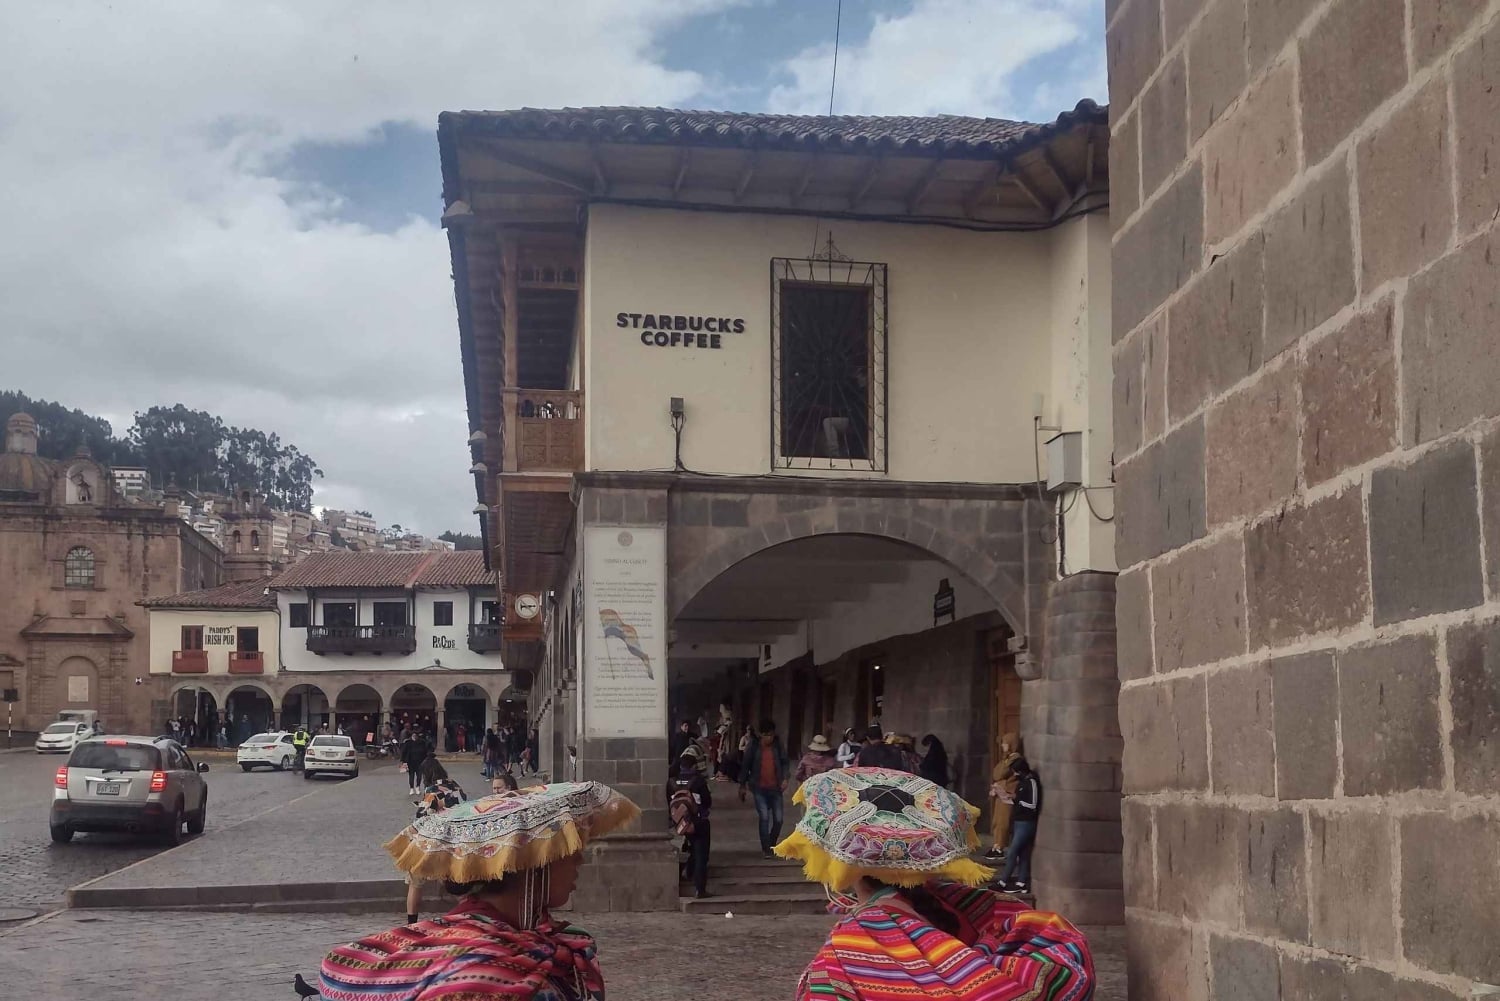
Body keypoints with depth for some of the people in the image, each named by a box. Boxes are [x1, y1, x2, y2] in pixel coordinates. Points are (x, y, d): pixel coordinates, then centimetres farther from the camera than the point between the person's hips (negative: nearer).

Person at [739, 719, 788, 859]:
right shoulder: (755, 747, -4)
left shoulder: (778, 746, -2)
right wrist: (742, 786, 4)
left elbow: (784, 763, 3)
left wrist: (784, 778, -14)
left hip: (775, 788, 2)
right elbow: (746, 766, 2)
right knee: (764, 818, -9)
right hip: (760, 789, -1)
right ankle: (765, 849, 2)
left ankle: (772, 845, 25)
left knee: (778, 819, 2)